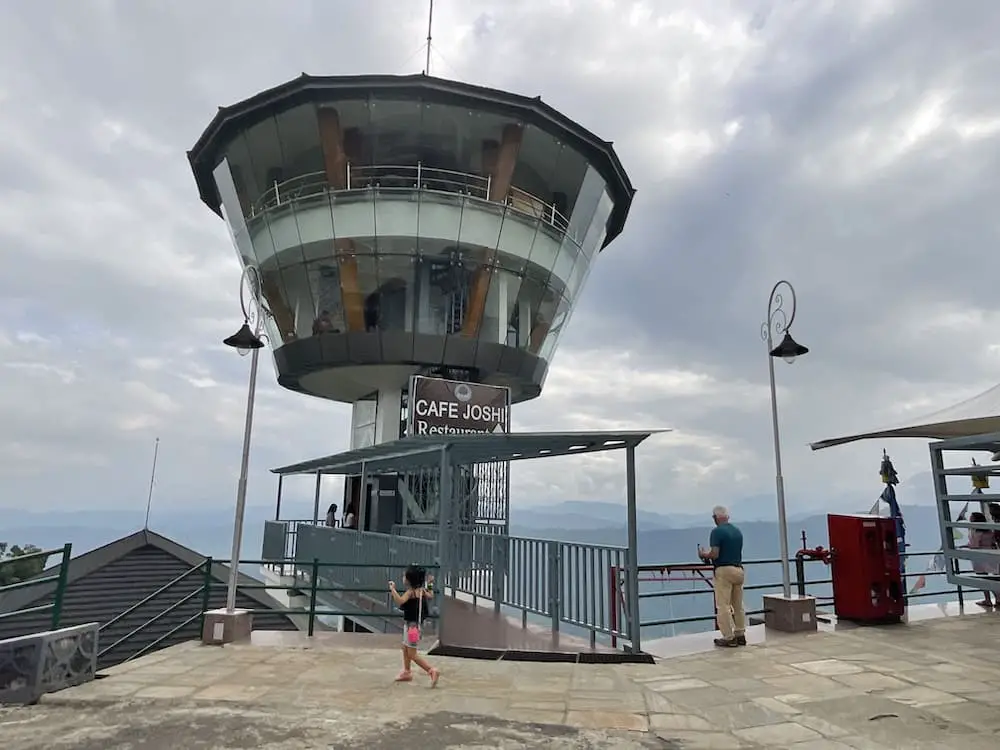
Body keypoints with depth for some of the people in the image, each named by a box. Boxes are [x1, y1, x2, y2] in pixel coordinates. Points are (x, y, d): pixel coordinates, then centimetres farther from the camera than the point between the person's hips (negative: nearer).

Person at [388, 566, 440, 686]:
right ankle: (406, 672, 38)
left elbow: (400, 602, -40)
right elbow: (430, 596, 21)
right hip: (411, 624, 9)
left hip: (412, 625, -9)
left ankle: (432, 671, -7)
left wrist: (392, 589, -33)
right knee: (405, 648, 24)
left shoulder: (410, 592, -23)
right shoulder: (421, 590, 2)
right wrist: (428, 584, 27)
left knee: (412, 654, -3)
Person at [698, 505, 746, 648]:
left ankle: (729, 638, 0)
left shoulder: (717, 531, -12)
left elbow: (714, 554, -19)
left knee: (723, 606, -1)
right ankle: (740, 635, 20)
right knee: (738, 605, 15)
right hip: (739, 569, 8)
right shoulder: (738, 531, 11)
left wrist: (703, 554, 3)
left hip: (724, 571, -8)